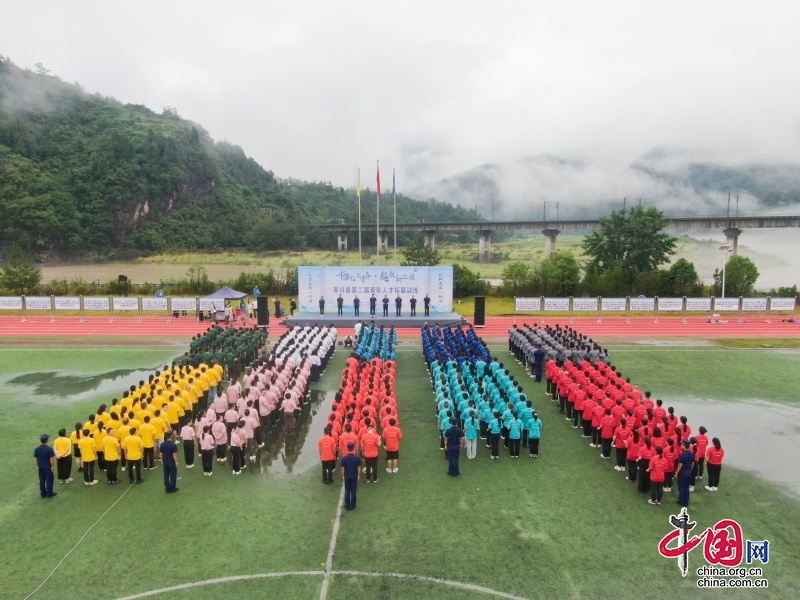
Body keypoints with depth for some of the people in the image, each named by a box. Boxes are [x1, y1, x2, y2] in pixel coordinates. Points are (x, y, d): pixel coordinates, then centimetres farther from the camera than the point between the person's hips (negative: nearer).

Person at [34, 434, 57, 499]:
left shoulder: (37, 449, -4)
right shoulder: (49, 449, -22)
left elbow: (35, 459, 4)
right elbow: (52, 460, -20)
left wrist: (37, 466, 17)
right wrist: (52, 466, -5)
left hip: (40, 467, 5)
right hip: (48, 468, -5)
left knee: (42, 480, 16)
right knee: (49, 480, 8)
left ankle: (43, 494, 26)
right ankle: (49, 494, 16)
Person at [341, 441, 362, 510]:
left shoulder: (344, 458, -15)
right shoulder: (357, 457, -15)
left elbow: (343, 469, -7)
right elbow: (359, 468, -8)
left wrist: (343, 476, 8)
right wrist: (359, 476, 7)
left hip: (347, 477, 0)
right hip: (354, 477, 0)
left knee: (347, 491, 12)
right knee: (353, 491, 10)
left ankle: (347, 505, 18)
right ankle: (352, 505, 17)